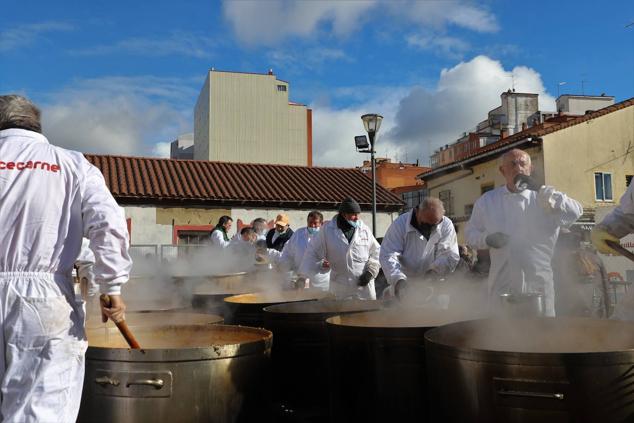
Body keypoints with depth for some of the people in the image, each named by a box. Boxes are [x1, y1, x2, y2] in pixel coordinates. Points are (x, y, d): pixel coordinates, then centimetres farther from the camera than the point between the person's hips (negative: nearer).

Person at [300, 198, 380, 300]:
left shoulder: (364, 230, 3)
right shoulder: (327, 230, -2)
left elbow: (376, 252, 12)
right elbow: (313, 253, 2)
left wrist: (370, 271, -2)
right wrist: (303, 276, -3)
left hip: (364, 285, 1)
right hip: (340, 288, -1)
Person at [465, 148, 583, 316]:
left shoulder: (544, 199, 3)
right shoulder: (486, 201, 8)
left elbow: (575, 212, -12)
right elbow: (470, 232, 11)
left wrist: (540, 189, -18)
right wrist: (487, 239, -11)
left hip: (539, 284, -1)